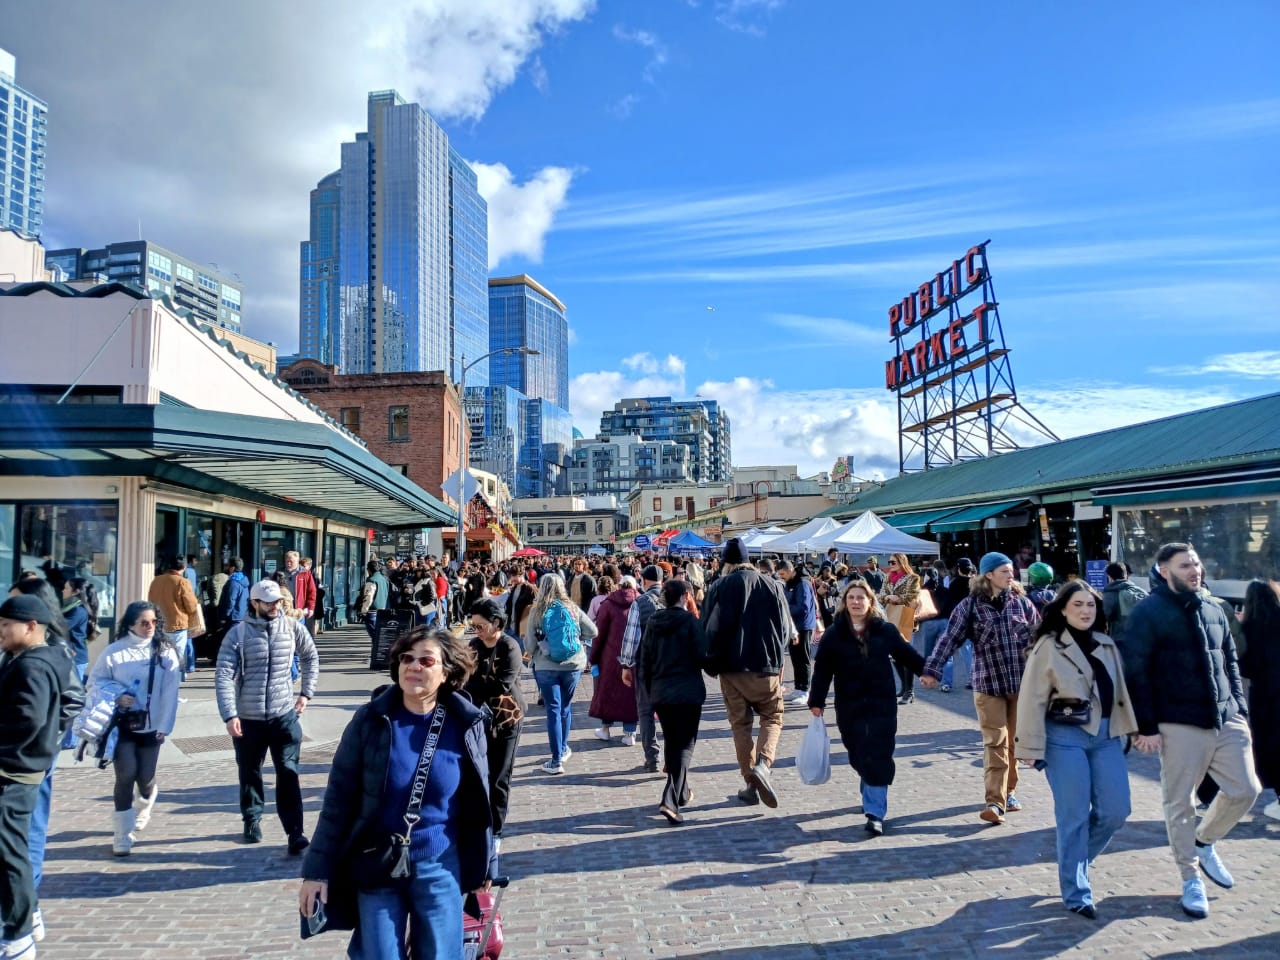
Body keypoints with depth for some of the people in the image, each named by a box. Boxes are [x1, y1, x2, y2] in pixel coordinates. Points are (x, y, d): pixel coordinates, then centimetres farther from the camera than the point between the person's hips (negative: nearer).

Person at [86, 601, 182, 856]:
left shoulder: (166, 652, -3)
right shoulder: (114, 651, -5)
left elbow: (170, 692, -4)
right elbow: (95, 682, 1)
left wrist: (165, 725, -8)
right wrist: (116, 695, -17)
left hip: (151, 726, 1)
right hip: (122, 725, -1)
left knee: (145, 778, 8)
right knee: (126, 776, -9)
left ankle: (143, 807, 45)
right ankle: (122, 835, 6)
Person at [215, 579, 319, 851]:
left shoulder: (293, 628, 0)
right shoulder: (238, 634, -7)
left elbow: (310, 657, 16)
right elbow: (223, 676, -12)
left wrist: (306, 692, 10)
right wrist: (229, 715, -20)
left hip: (285, 715, 0)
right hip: (248, 718, 0)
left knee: (288, 773, -5)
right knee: (250, 773, 15)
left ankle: (295, 831, -2)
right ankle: (252, 819, 37)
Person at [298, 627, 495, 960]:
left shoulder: (466, 725, -7)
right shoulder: (370, 720, -10)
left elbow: (479, 802, 2)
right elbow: (338, 798, -5)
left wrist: (483, 865, 8)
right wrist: (318, 868, -6)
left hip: (439, 869, 1)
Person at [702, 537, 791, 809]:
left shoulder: (720, 587, -3)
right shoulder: (773, 585, 2)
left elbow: (709, 630, -6)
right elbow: (786, 629, 4)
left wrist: (712, 664, 7)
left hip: (732, 667, 0)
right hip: (767, 667, 1)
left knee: (740, 724, 11)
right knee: (772, 717, 14)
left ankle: (750, 784, 11)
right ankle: (762, 762, -12)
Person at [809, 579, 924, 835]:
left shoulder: (885, 630, 1)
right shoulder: (833, 634, -1)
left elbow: (907, 654, 10)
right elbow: (822, 670, -1)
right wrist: (816, 701, -3)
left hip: (882, 704, -1)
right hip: (849, 706, 1)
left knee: (878, 757, -6)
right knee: (859, 755, 9)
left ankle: (875, 813, -5)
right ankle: (870, 796, 36)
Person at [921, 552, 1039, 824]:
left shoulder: (1021, 603, 5)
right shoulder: (970, 605, -5)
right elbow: (949, 638, -9)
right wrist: (932, 670, -16)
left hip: (1021, 683, 3)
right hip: (988, 684, -3)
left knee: (1013, 740, 11)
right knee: (995, 742, -7)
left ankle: (1008, 791, 28)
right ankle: (995, 802, -8)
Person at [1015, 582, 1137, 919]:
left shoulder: (1107, 645, 9)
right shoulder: (1048, 646, -7)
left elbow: (1121, 690, 15)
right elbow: (1032, 700, -8)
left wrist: (1128, 731, 12)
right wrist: (1033, 748, -10)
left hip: (1107, 736, 5)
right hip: (1066, 737, -5)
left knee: (1115, 811, 4)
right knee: (1074, 817, -1)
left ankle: (1075, 860, 30)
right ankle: (1076, 893, 12)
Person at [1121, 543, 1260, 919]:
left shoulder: (1213, 611, 12)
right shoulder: (1148, 613, -8)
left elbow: (1230, 663, 20)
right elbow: (1136, 672, -10)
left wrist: (1241, 709, 12)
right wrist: (1146, 726, -13)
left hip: (1227, 720, 6)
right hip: (1180, 725, -6)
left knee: (1245, 789, 5)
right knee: (1180, 803, 2)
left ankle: (1205, 843, 31)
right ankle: (1190, 879, 19)